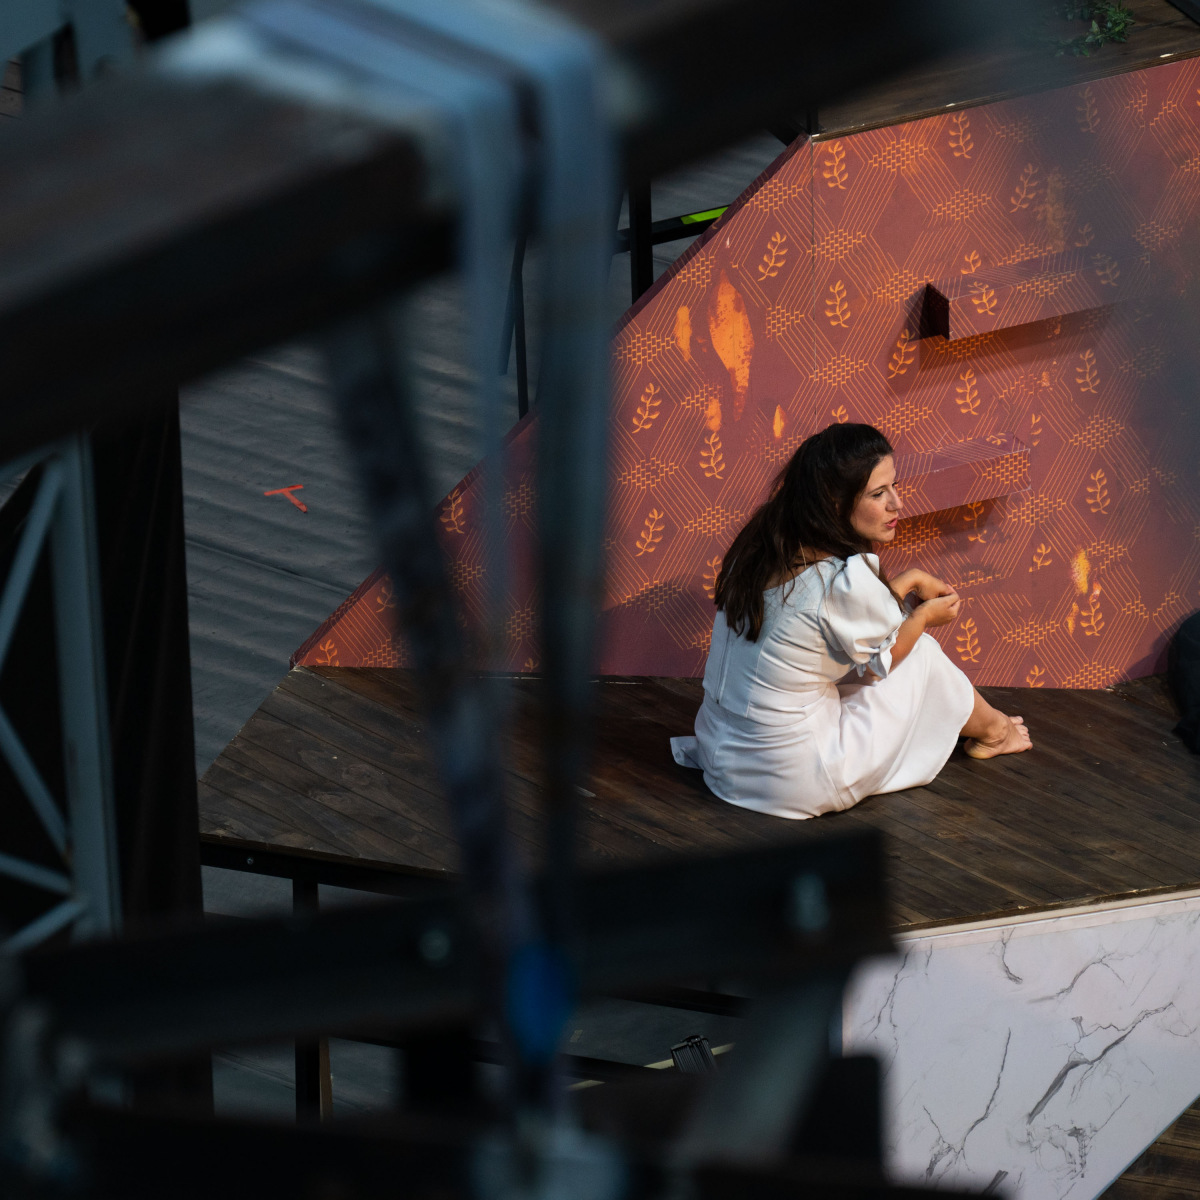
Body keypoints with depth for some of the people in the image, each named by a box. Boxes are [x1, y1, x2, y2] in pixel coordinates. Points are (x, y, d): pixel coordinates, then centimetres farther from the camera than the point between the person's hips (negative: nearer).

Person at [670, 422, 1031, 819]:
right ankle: (991, 730, 39)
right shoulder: (845, 579, -25)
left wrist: (907, 582, 20)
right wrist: (925, 615, 14)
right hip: (797, 783, -8)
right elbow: (879, 662, -4)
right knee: (920, 653, 10)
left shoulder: (762, 545, -2)